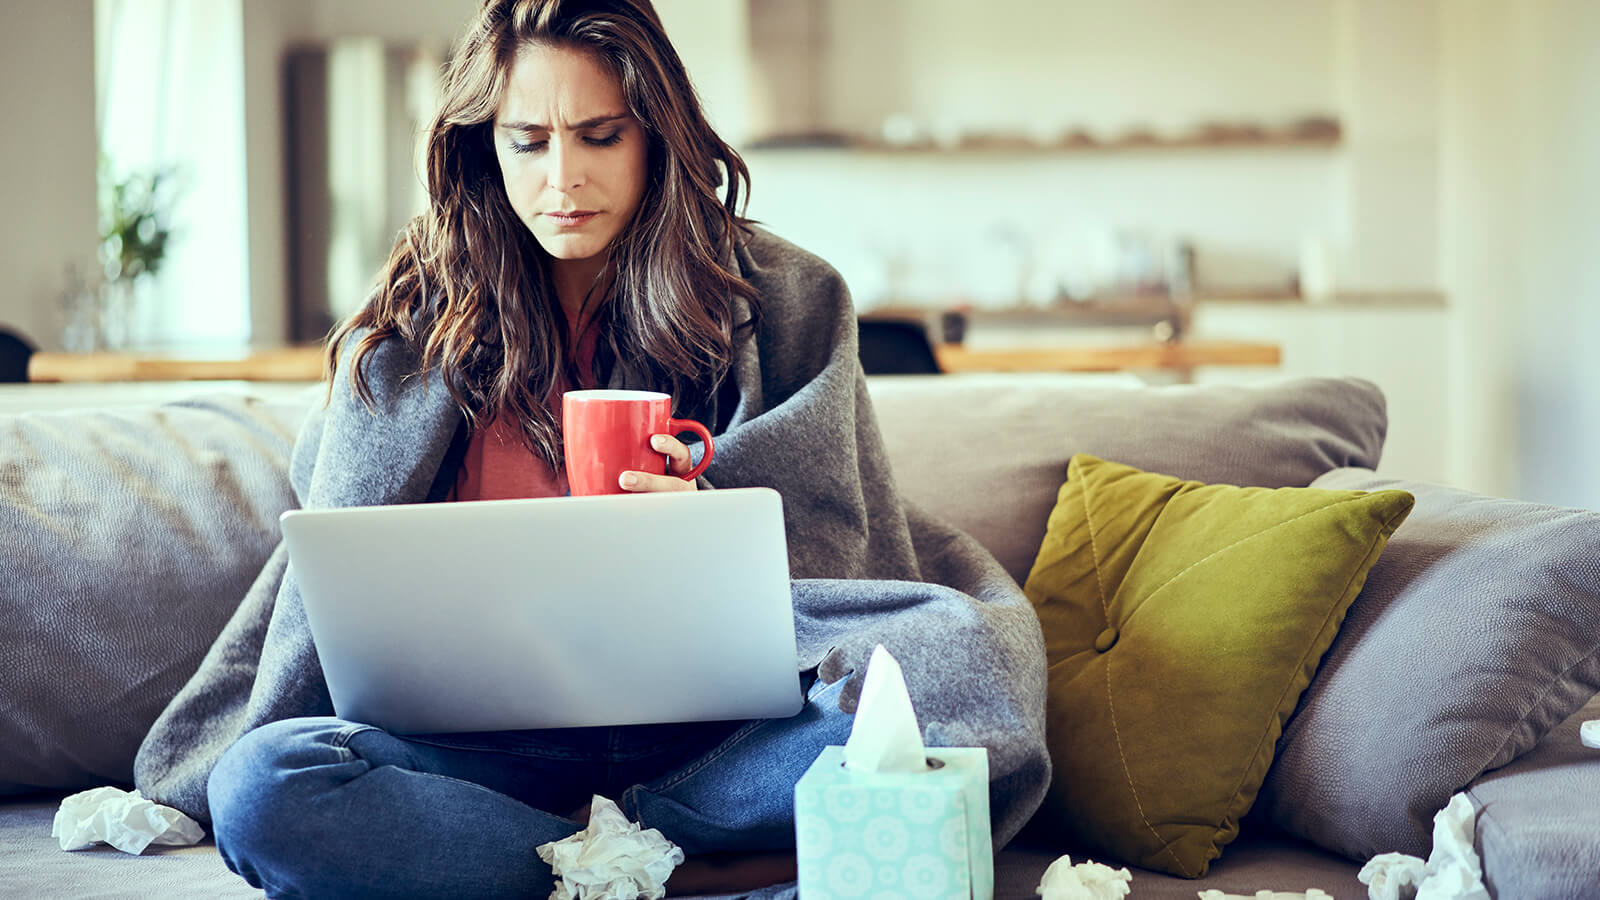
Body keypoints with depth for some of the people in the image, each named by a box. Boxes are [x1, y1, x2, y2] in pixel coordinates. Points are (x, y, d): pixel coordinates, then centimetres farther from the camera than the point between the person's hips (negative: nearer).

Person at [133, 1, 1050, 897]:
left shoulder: (785, 300, 6)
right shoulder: (418, 321, 8)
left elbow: (829, 563, 4)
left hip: (712, 727, -1)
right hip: (491, 743, 1)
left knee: (965, 656, -29)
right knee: (259, 787, -29)